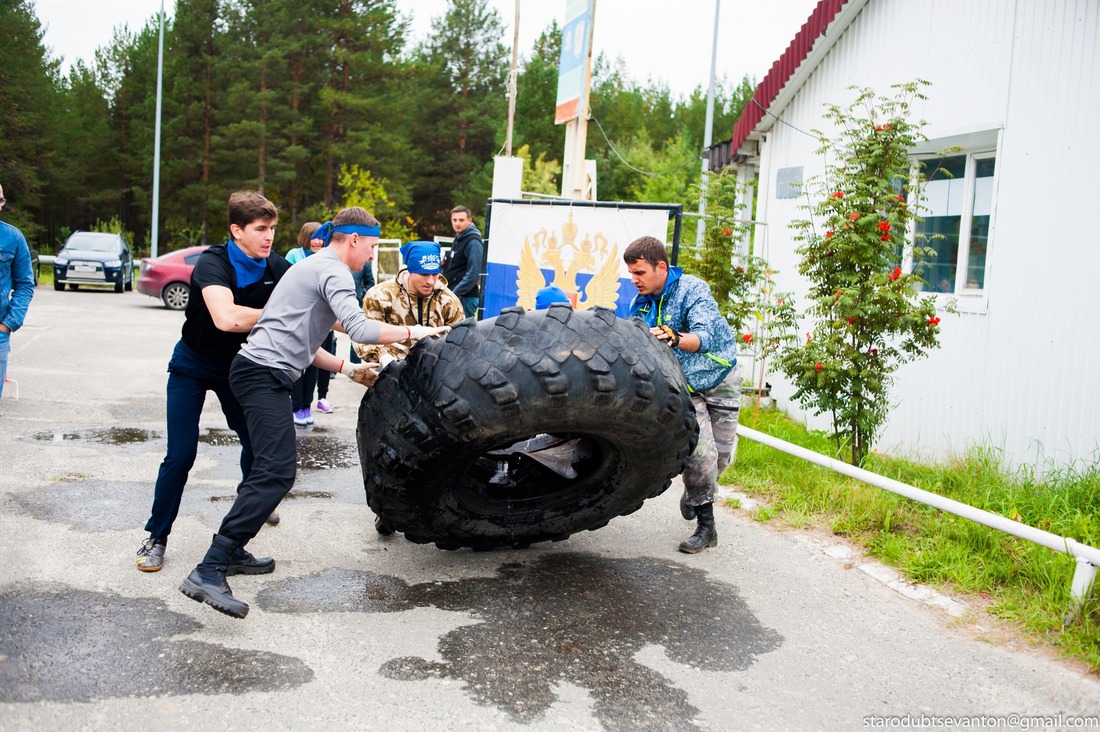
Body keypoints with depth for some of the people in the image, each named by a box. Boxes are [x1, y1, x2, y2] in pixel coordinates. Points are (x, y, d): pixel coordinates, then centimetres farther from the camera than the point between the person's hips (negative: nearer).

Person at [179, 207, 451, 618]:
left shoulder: (314, 267, 27)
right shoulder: (333, 271, -6)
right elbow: (359, 328, -20)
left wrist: (348, 370, 27)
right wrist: (413, 332, -9)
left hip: (260, 371, 11)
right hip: (265, 374, -11)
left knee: (270, 469, 18)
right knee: (278, 472, -20)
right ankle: (209, 572, -26)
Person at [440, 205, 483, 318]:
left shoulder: (473, 242, -14)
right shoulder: (458, 239, 16)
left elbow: (473, 274, -20)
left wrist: (455, 293, -19)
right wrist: (444, 264, 6)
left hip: (465, 297, -9)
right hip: (454, 295, 10)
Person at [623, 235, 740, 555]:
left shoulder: (692, 289, -18)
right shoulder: (639, 304, -1)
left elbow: (705, 337, -33)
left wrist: (674, 338, -52)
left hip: (720, 380, -2)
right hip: (682, 387, 2)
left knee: (720, 456, 3)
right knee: (700, 451, -16)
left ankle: (694, 493, 35)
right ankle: (706, 527, -2)